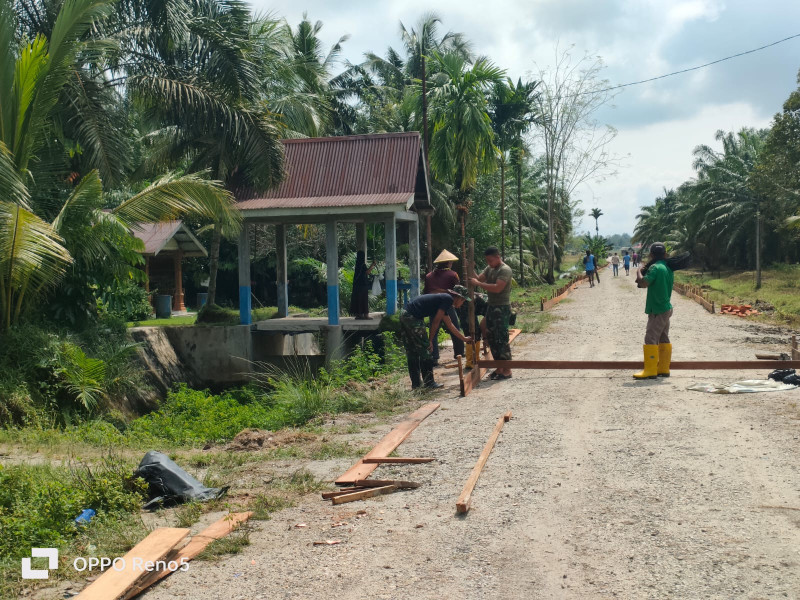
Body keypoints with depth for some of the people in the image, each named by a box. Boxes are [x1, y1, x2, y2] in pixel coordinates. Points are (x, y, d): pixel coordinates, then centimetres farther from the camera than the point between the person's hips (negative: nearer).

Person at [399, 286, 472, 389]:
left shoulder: (443, 298, 24)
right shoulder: (448, 299, -4)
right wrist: (430, 340, -6)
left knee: (412, 352, 15)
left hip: (404, 315, 10)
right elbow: (436, 321, -10)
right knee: (425, 351, 0)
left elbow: (450, 325, 34)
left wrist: (464, 339, 41)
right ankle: (429, 384, 6)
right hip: (413, 318, -10)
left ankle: (416, 383, 21)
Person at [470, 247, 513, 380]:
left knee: (502, 339, -6)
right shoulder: (489, 269, 14)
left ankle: (507, 370, 0)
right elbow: (479, 278, 8)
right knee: (491, 338, 12)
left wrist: (478, 284, -22)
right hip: (492, 307, 9)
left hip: (502, 308, -9)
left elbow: (497, 288, -25)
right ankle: (499, 368, 21)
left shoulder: (505, 270, -14)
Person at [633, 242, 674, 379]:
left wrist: (639, 272, -7)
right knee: (663, 340, 12)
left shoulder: (655, 267, -16)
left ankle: (650, 370, -13)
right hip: (665, 308, 10)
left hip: (657, 310, -9)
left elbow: (643, 283, -26)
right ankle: (663, 368, 16)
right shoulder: (668, 268, 11)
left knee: (651, 339, -10)